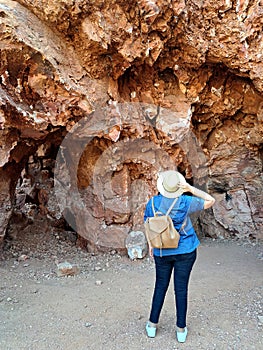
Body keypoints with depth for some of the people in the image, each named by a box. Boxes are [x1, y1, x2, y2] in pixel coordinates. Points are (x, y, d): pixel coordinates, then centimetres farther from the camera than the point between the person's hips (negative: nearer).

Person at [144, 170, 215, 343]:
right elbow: (211, 201, -3)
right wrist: (192, 189, -12)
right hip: (185, 252, -1)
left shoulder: (152, 202, -10)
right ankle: (181, 329, 23)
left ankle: (153, 325, 28)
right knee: (181, 289, 10)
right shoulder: (185, 202, -15)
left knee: (160, 286, 17)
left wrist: (151, 245, 15)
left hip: (162, 252, 2)